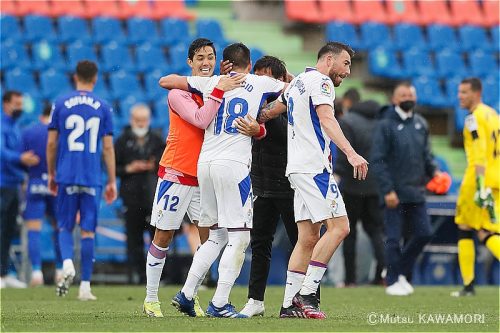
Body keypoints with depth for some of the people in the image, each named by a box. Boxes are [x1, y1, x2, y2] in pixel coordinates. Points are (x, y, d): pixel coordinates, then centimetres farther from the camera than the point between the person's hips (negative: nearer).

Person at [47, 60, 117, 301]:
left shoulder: (60, 104, 3)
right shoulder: (103, 108, 3)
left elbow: (51, 143, 4)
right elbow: (108, 148, 2)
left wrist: (51, 175, 15)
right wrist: (112, 182, 7)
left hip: (66, 176, 0)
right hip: (92, 179, 0)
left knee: (65, 227, 11)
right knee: (88, 231, 4)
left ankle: (67, 263, -17)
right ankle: (85, 286, 2)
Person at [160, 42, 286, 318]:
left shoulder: (211, 83, 13)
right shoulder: (261, 84, 7)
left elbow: (166, 81, 20)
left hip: (205, 163, 5)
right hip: (233, 164, -5)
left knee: (217, 235, 16)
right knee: (239, 237, -2)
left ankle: (186, 293, 13)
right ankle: (219, 303, -9)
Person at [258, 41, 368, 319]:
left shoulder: (297, 82, 21)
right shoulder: (321, 81, -7)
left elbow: (270, 112, 36)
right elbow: (327, 120, -22)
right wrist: (350, 153, -32)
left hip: (298, 168, 10)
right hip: (314, 166, -10)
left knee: (308, 238, 8)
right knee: (339, 227, -13)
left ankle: (289, 305, 4)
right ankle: (306, 295, -16)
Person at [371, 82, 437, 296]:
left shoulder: (420, 124, 11)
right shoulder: (385, 126, -7)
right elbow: (377, 161, -11)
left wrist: (432, 171, 1)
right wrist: (388, 190, -17)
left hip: (416, 192, 6)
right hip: (395, 194, -6)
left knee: (423, 234, 5)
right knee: (394, 238, -1)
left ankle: (401, 271, 22)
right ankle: (393, 281, 10)